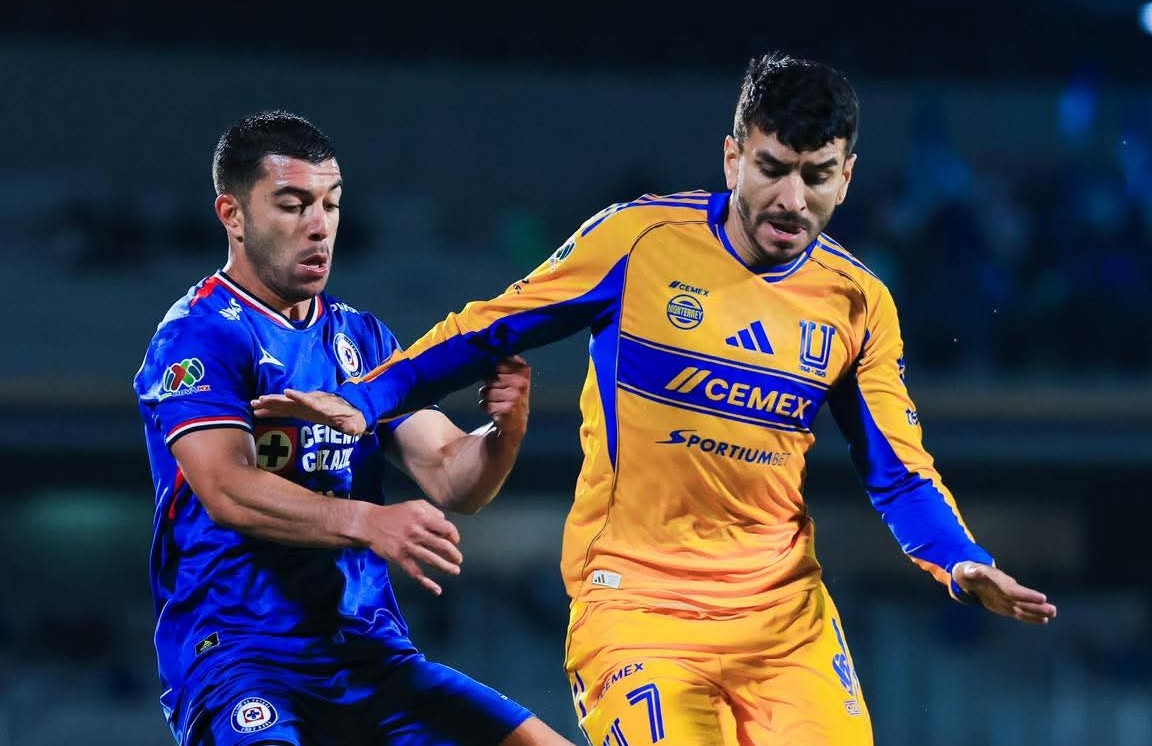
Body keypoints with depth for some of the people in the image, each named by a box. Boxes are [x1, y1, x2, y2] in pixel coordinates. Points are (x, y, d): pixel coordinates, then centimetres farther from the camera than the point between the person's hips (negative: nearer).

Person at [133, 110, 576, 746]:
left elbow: (450, 481, 10)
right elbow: (227, 490, -20)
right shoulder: (199, 335, -5)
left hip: (369, 653, 6)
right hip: (238, 654, -6)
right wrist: (368, 522, -35)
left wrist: (504, 430, -13)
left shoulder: (362, 337, 17)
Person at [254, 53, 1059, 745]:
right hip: (637, 601, -4)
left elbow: (897, 472, 8)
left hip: (787, 612, 4)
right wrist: (363, 399, -5)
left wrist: (963, 561, -9)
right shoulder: (637, 239, -7)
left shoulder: (859, 304, 3)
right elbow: (488, 331, 2)